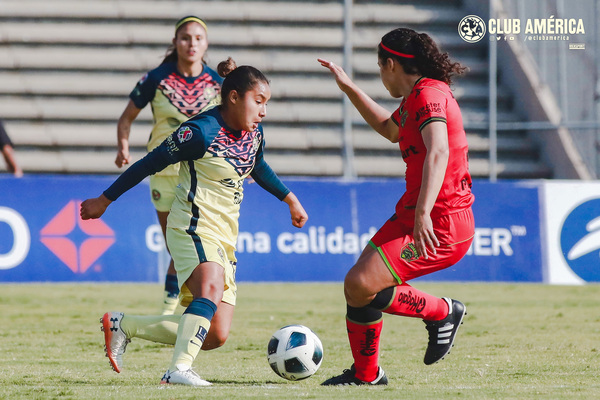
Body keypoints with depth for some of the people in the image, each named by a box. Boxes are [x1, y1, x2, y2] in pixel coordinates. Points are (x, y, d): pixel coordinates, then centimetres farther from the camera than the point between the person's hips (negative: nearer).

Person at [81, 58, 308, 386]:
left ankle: (122, 325, 11)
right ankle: (180, 369, -43)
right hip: (193, 227, -8)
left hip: (224, 237, 8)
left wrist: (291, 200, 37)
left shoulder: (254, 133, 8)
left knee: (216, 335, 0)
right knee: (211, 288, -38)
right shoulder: (202, 131, -15)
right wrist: (104, 201, -3)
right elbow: (149, 164, -9)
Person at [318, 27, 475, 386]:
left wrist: (423, 214, -41)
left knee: (361, 286, -19)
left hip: (439, 227, -10)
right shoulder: (417, 97, 17)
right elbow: (391, 130, 39)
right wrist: (349, 88, 36)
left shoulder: (429, 94, -16)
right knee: (357, 284, 10)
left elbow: (438, 152, -31)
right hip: (412, 216, 10)